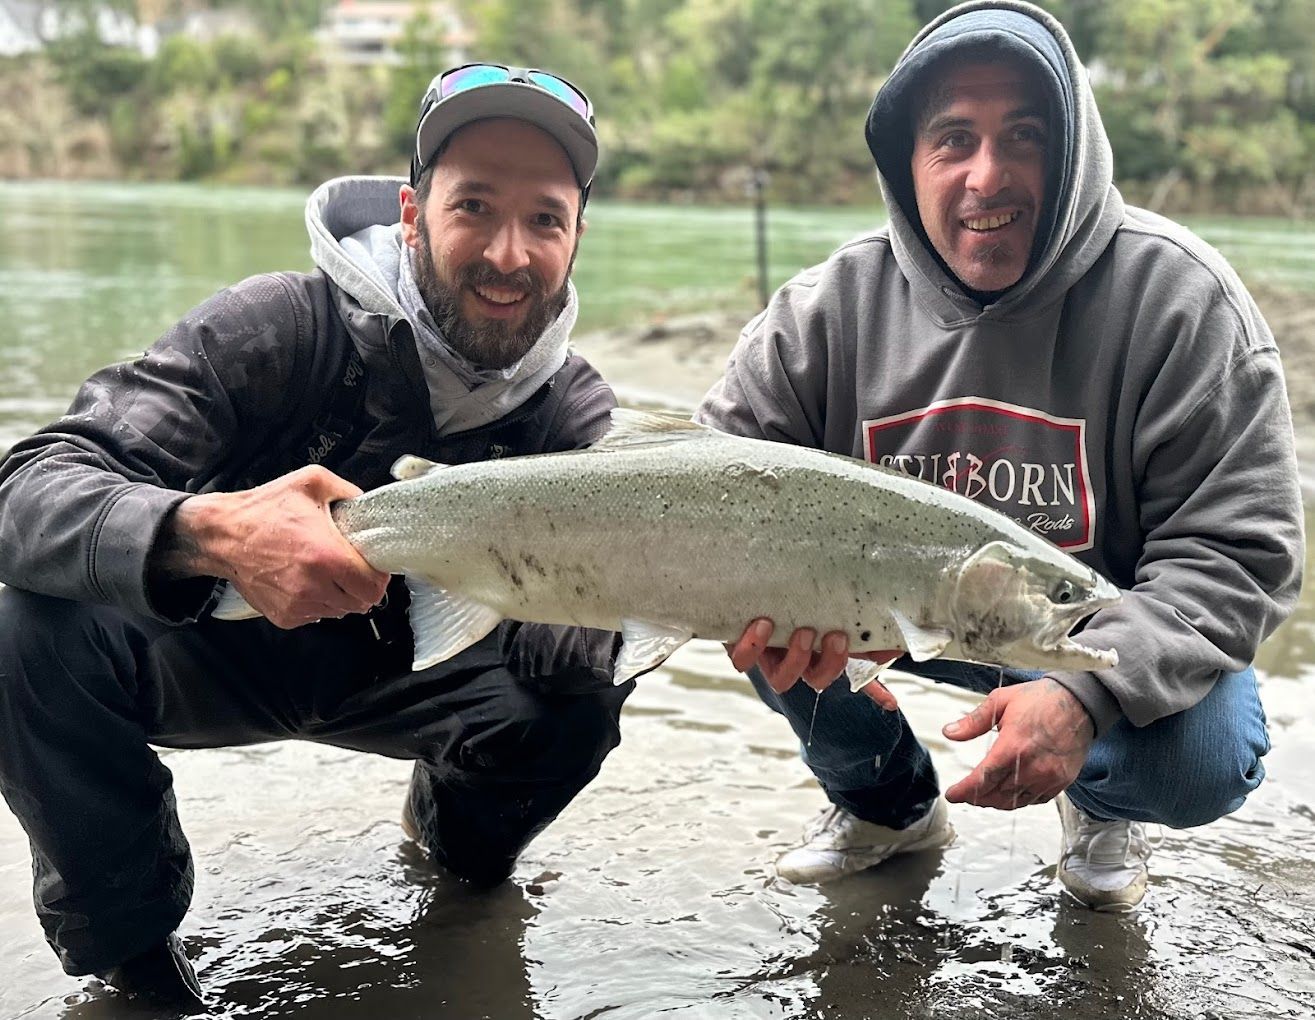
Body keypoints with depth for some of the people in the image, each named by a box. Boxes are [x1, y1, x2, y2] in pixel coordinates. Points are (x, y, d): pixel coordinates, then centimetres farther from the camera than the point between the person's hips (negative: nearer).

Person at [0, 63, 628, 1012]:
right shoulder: (282, 325, -27)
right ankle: (125, 930, -5)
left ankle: (456, 832, 14)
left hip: (405, 664, 3)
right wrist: (213, 531, -57)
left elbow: (577, 606, -24)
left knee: (581, 692, -23)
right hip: (224, 640, -2)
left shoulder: (577, 413, -14)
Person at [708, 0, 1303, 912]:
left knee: (1202, 761, -31)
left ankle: (1101, 799, 11)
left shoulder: (1179, 299, -21)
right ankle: (890, 799, 8)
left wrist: (1087, 689, -38)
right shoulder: (830, 307, -13)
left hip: (1108, 633, -2)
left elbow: (1237, 549, -21)